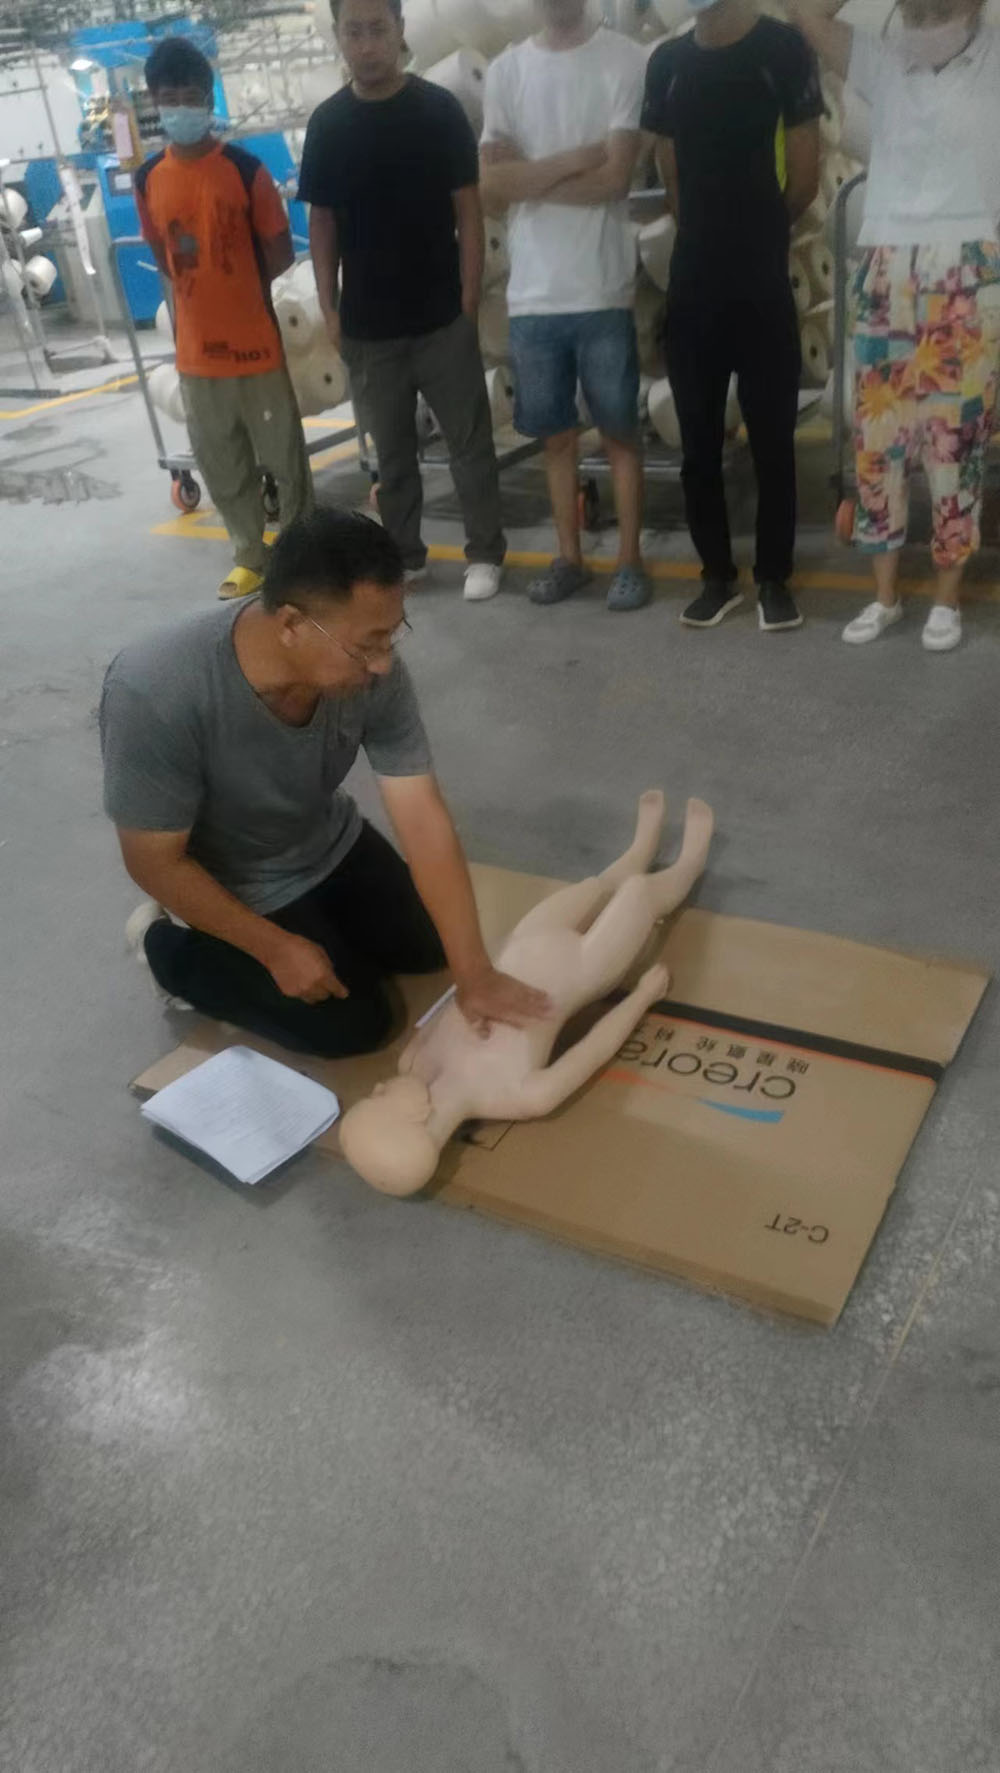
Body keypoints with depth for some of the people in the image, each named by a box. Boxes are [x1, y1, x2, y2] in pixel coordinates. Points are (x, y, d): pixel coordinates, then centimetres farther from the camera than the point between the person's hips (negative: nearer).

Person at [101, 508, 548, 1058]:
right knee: (352, 1025, -3)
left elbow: (423, 821, -22)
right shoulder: (155, 695, -39)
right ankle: (172, 947, 12)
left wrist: (475, 974, -22)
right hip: (233, 888, -5)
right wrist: (277, 948, -20)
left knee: (429, 947, 12)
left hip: (328, 845, 5)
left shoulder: (370, 670, -26)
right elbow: (156, 863, -25)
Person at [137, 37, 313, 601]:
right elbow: (163, 255, 14)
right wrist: (209, 293, 4)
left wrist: (240, 292, -2)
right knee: (221, 465, 11)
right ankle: (250, 555, 26)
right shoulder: (149, 179, 4)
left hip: (256, 342, -4)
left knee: (284, 455, 4)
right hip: (196, 348, 4)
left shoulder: (246, 168, -7)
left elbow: (280, 252, -2)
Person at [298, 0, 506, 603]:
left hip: (443, 317, -2)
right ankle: (405, 555, 23)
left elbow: (468, 209, -2)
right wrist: (329, 308, 1)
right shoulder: (327, 123, 4)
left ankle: (486, 554, 14)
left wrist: (470, 298, -7)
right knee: (392, 449, 11)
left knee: (470, 442, 3)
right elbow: (322, 221, 7)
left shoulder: (440, 108, -2)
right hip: (368, 324, 2)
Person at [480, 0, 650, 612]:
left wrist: (527, 179, -4)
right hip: (532, 294, 4)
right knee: (556, 433, 10)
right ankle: (570, 557, 21)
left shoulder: (626, 60, -1)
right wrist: (576, 157, -9)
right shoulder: (505, 70, 9)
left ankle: (630, 561, 12)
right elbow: (491, 188, 0)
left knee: (620, 430, 3)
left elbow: (615, 178, -11)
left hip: (603, 291, -3)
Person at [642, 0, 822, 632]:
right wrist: (710, 234, 9)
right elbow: (672, 178, 14)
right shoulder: (666, 63, 10)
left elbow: (805, 179, -1)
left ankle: (775, 579, 12)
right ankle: (719, 576, 19)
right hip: (693, 279, 4)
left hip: (762, 281, -4)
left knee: (773, 440, 1)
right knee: (699, 443, 7)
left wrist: (754, 231, 11)